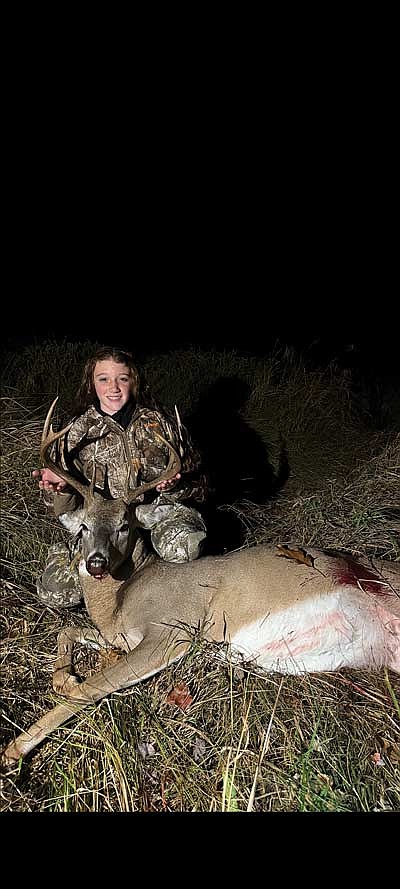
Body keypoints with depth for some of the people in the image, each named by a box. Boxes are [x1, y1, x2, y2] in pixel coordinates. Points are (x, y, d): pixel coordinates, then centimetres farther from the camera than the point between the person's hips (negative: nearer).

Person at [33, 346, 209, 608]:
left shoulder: (160, 423, -1)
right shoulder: (80, 431, 3)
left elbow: (199, 485, 1)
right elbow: (68, 507, 6)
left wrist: (174, 486, -23)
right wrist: (61, 485, -18)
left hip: (160, 506, 0)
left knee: (183, 547, -35)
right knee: (55, 591, -21)